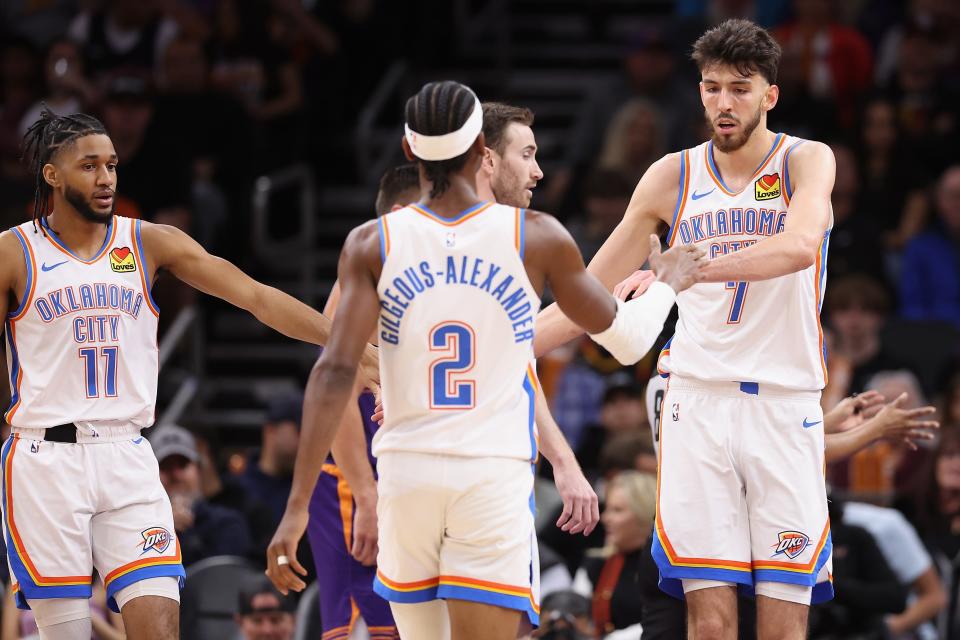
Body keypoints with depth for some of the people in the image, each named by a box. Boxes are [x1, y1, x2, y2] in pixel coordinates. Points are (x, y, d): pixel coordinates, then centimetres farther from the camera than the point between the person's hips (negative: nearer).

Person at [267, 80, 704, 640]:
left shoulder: (373, 245, -1)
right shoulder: (537, 237, -1)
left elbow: (336, 371, -9)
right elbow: (627, 340, 11)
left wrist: (298, 505, -9)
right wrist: (667, 283, 33)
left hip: (406, 473, 2)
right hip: (496, 477, -2)